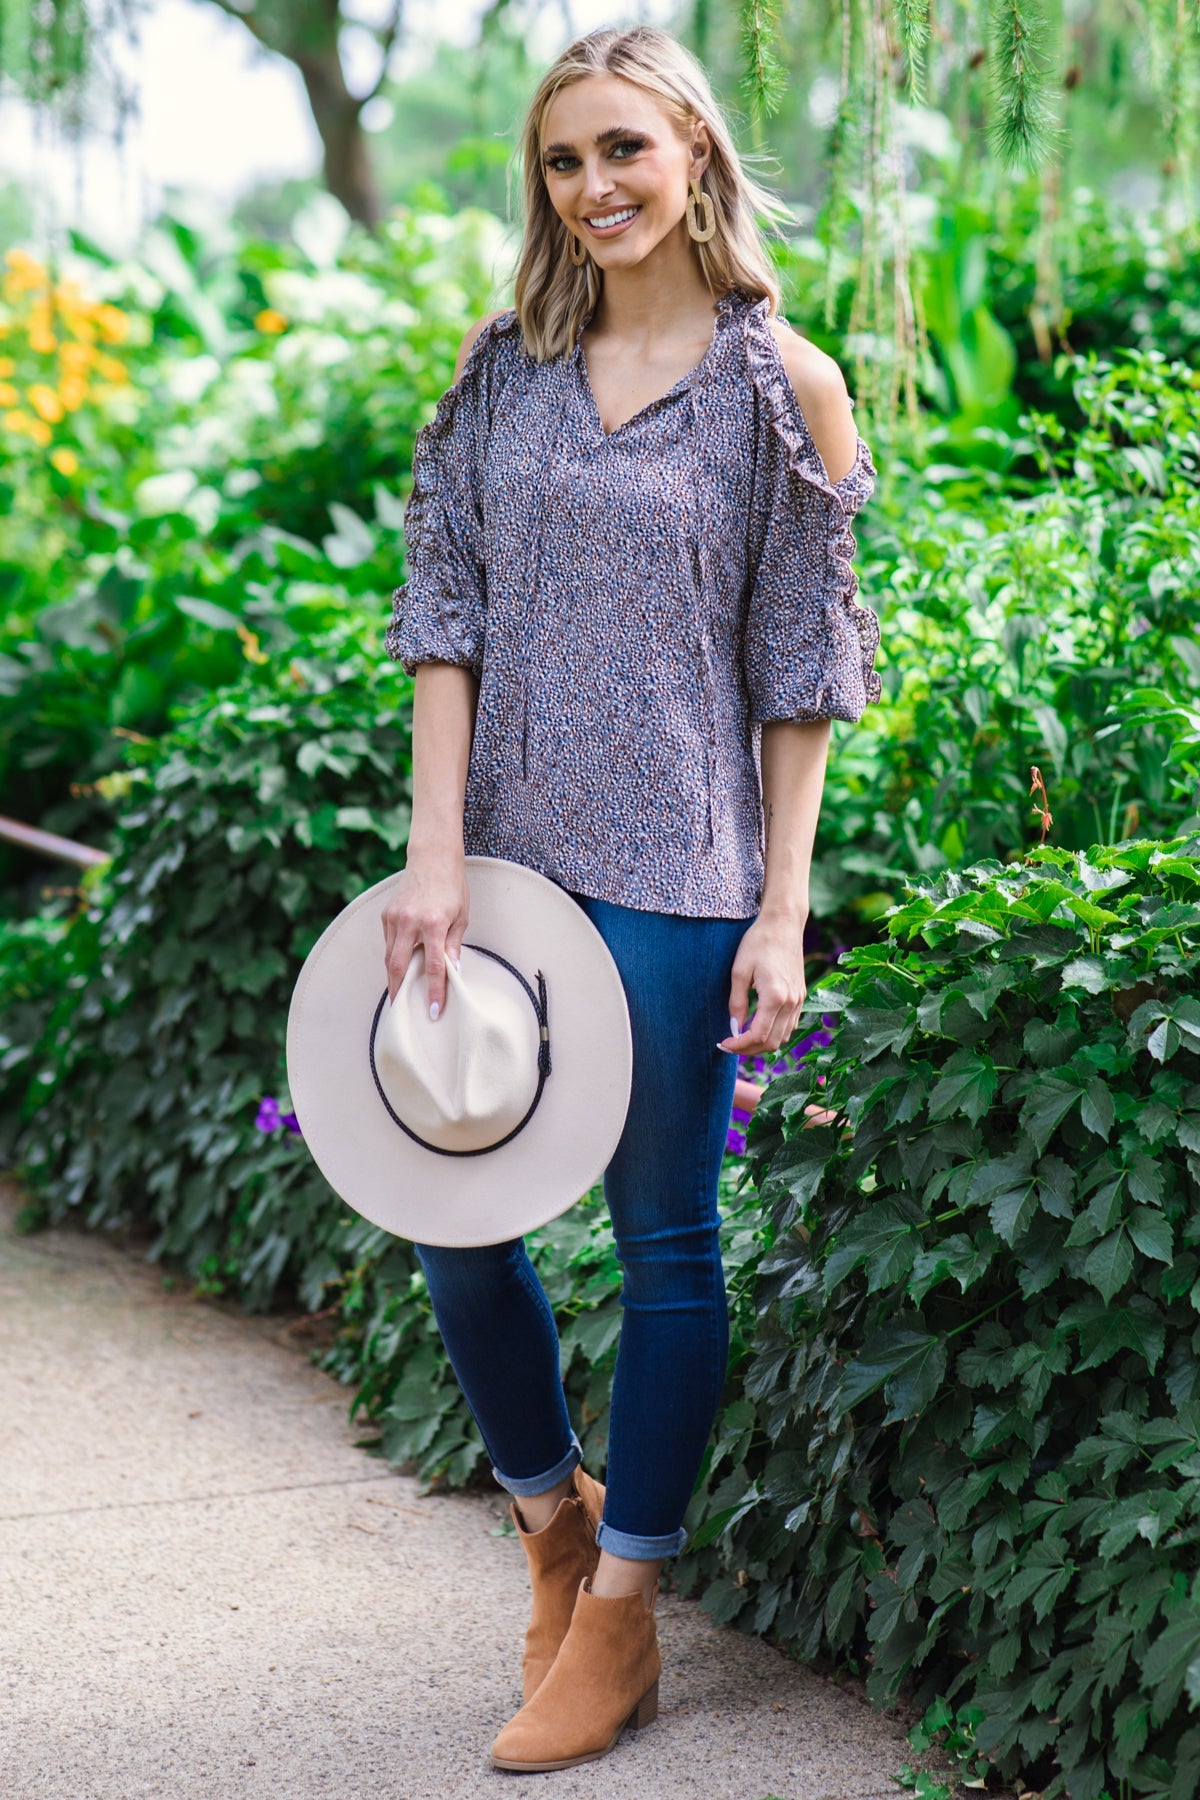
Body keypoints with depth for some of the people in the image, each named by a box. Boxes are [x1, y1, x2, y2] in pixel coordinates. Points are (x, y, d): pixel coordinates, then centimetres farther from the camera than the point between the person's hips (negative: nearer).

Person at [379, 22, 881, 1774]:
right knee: (451, 1211, 7)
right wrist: (436, 853, -7)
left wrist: (782, 915, -7)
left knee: (665, 1236, 5)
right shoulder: (505, 371, 7)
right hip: (503, 851, 4)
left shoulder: (782, 387, -3)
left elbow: (799, 675, -3)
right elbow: (447, 615, 3)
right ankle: (555, 1510, 32)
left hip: (676, 873, -4)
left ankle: (620, 1617, 18)